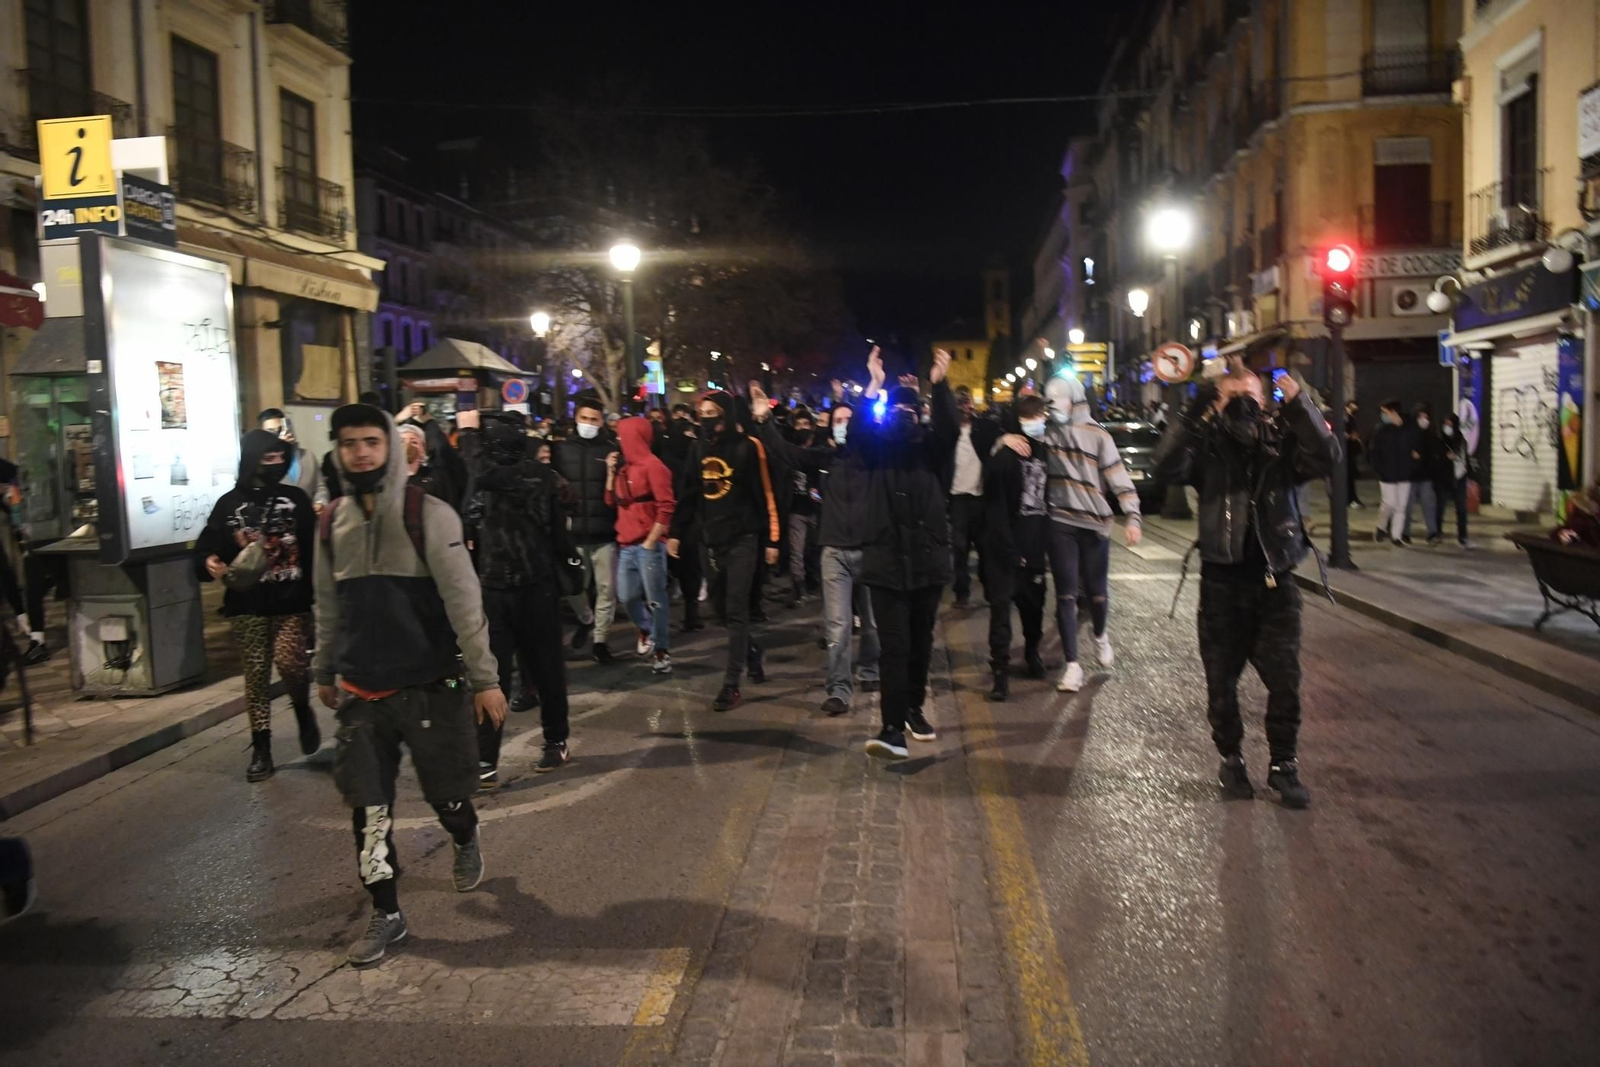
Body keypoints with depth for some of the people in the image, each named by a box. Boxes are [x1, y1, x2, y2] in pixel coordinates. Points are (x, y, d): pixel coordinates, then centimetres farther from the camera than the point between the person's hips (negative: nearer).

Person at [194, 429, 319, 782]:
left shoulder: (296, 498, 4)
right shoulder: (230, 503, 5)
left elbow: (313, 548, 1)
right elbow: (207, 545, 4)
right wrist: (209, 561, -15)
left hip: (292, 601, -1)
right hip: (247, 604, 1)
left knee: (289, 661, -18)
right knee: (256, 675, 6)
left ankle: (303, 710, 14)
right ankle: (261, 749, 17)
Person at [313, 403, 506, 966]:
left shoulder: (428, 514, -11)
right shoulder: (332, 522, 4)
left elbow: (463, 599, -12)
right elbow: (328, 607, 14)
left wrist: (485, 677, -13)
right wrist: (325, 673, 19)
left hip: (430, 688, -3)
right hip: (362, 693, 3)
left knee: (446, 793, 11)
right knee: (368, 809, 3)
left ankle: (466, 841, 45)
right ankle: (386, 913, 20)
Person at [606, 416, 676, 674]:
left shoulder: (652, 466, -9)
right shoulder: (624, 466, 15)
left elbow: (666, 507, -14)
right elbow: (611, 501, 17)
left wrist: (651, 541, -15)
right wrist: (611, 472, 7)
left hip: (648, 544, -7)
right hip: (626, 544, 7)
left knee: (655, 599, -3)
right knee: (627, 596, 9)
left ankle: (662, 651, 4)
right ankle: (646, 630, 34)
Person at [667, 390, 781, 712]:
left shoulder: (748, 447, -8)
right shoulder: (699, 449, 9)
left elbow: (765, 495, -8)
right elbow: (687, 494, 14)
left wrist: (771, 540, -9)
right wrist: (675, 533, 11)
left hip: (742, 538, -6)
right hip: (712, 540, 6)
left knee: (736, 610, -6)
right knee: (724, 607, 13)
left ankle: (732, 685, -4)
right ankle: (752, 652, 37)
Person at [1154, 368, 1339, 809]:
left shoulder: (1283, 440, 1)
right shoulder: (1207, 444, -2)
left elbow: (1326, 458, -15)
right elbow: (1168, 465, -21)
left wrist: (1299, 406, -25)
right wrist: (1200, 408, -29)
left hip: (1274, 580, 1)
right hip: (1222, 580, 0)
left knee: (1285, 679, 3)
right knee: (1222, 679, 9)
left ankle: (1283, 765, 19)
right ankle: (1231, 759, 27)